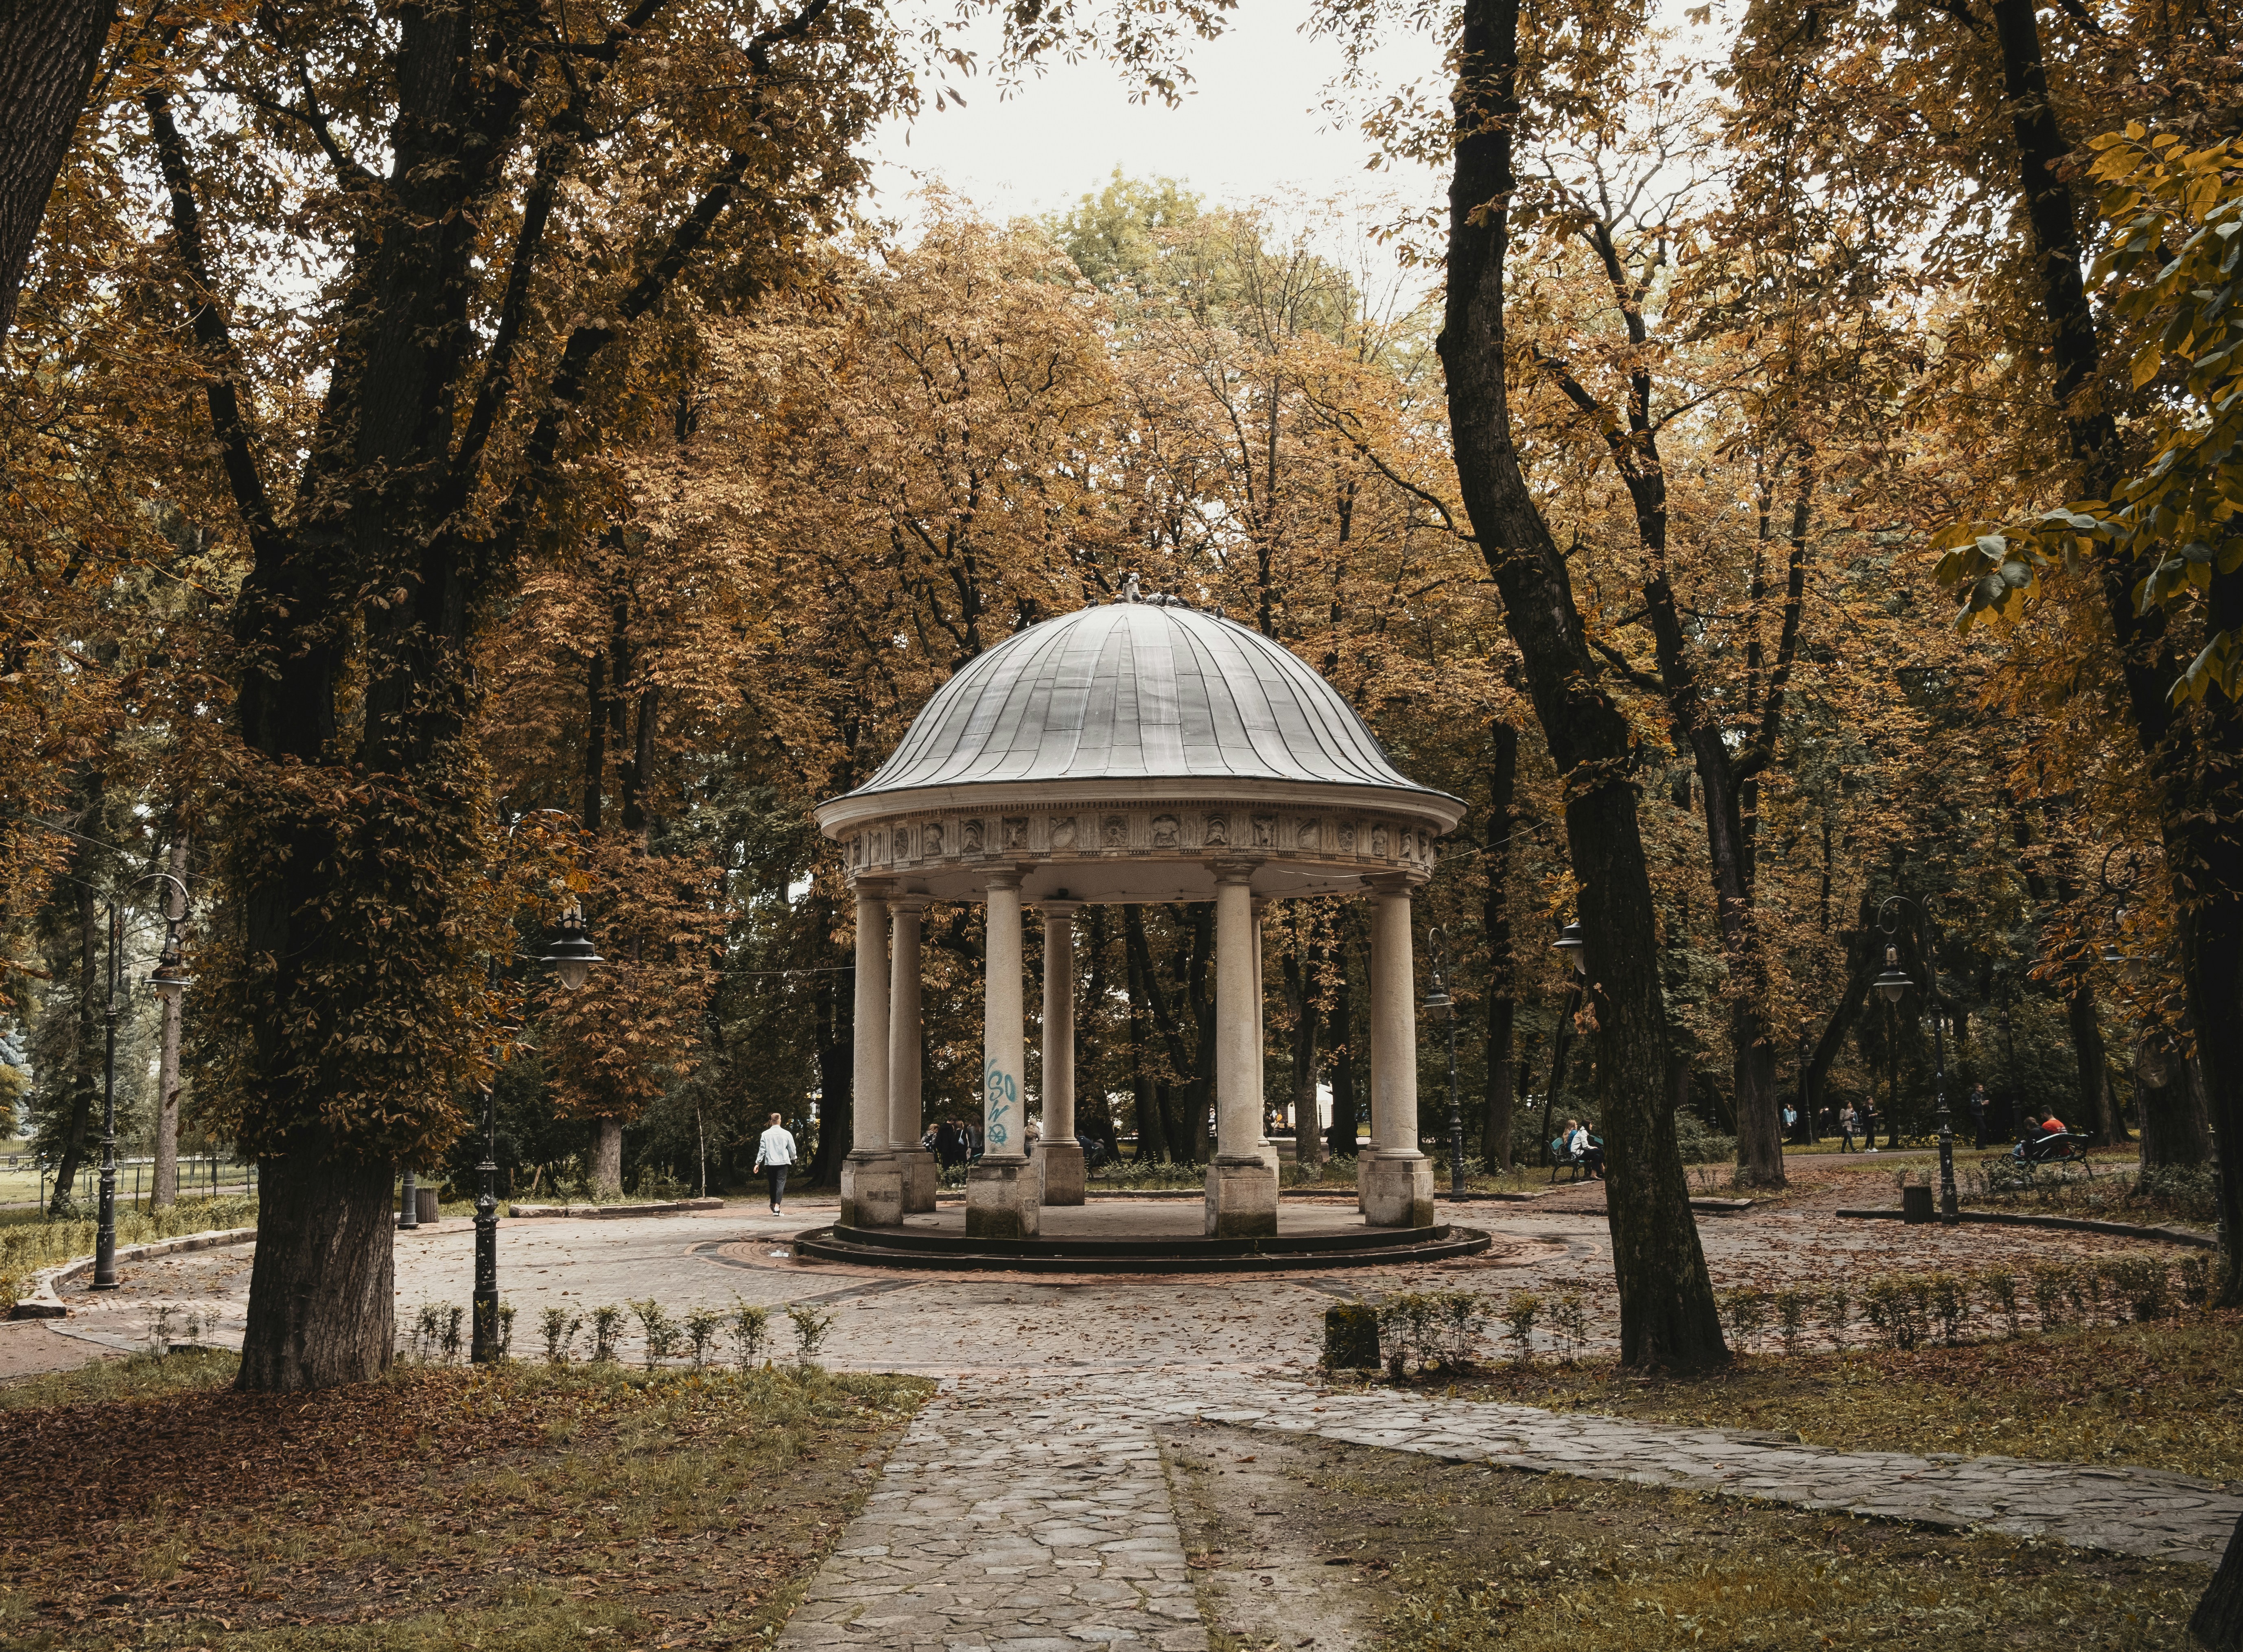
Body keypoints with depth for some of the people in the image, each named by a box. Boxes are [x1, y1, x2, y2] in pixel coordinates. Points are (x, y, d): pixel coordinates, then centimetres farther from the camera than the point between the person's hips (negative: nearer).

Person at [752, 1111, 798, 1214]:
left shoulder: (766, 1134, -2)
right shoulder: (786, 1134, -2)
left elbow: (762, 1150, -2)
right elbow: (792, 1149, 6)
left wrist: (758, 1163, 5)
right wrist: (793, 1159, 25)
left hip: (770, 1163, 1)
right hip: (782, 1162, -1)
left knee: (773, 1184, 15)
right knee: (781, 1183, -4)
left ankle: (773, 1205, 24)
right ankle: (777, 1206, -19)